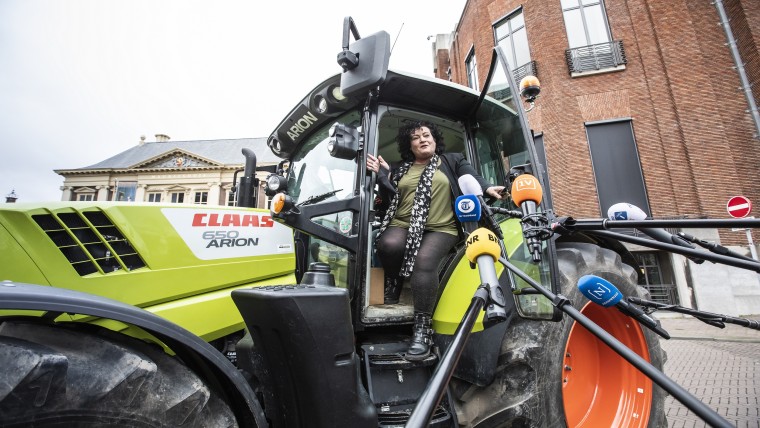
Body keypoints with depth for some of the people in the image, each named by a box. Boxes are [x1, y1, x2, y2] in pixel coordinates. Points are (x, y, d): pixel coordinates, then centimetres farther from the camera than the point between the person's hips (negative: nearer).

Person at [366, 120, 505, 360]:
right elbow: (391, 199, 14)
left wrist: (487, 188, -19)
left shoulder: (452, 161, 16)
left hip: (440, 229, -2)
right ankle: (393, 285, -2)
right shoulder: (402, 169, 22)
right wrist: (383, 175, 3)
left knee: (425, 260, -32)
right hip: (403, 226, 2)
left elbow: (471, 178, 1)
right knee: (389, 245, -33)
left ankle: (422, 329, -27)